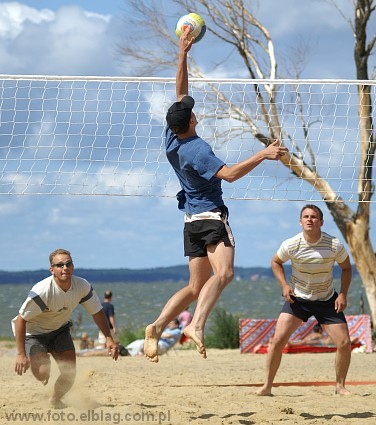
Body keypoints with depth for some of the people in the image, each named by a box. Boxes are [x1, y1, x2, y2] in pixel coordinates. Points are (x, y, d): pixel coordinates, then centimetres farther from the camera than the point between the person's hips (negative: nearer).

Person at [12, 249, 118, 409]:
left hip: (59, 329, 5)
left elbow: (97, 312, -3)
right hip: (33, 332, -5)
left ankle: (55, 400, 26)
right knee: (43, 374, -22)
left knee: (70, 373, -4)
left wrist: (109, 339, -12)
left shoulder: (82, 286, -17)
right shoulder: (42, 291, -33)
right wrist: (21, 354, -33)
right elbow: (21, 319, -30)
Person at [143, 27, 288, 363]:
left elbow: (181, 93, 15)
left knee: (197, 286, 10)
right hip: (211, 216, -9)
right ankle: (197, 325, -43)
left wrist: (183, 54, 17)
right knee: (223, 273, -24)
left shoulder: (173, 137, 6)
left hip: (192, 219, 9)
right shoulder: (196, 149, -17)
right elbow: (229, 173, -28)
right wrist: (263, 155, -28)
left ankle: (157, 327, -3)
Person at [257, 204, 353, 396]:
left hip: (327, 300, 1)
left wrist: (343, 294, -9)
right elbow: (276, 262, 5)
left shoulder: (334, 245, -15)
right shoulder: (291, 245, -15)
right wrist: (284, 285, -9)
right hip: (297, 299, -1)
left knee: (344, 344, -7)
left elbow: (346, 267, 2)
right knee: (278, 339, -15)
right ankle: (267, 386, -4)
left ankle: (340, 386, 14)